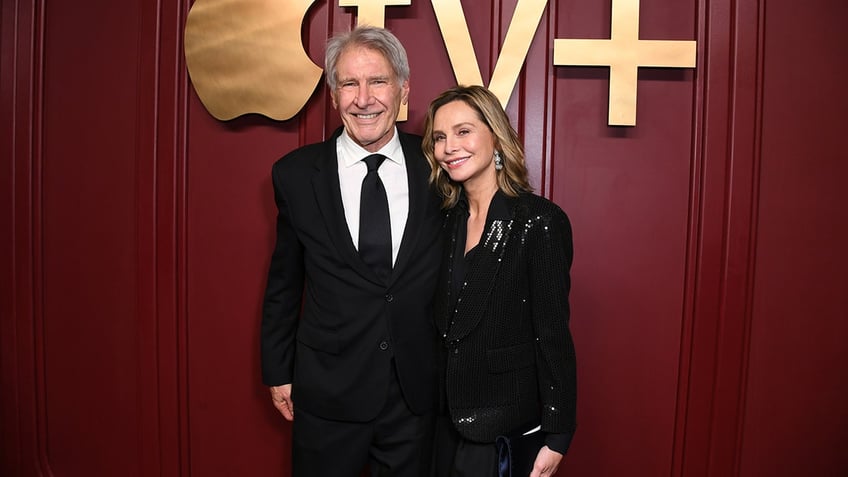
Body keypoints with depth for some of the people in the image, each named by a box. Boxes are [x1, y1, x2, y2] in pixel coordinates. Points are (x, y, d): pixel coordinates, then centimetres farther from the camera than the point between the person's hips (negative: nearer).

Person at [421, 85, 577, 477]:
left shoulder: (540, 221, -16)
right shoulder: (449, 218, 3)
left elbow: (554, 338, -15)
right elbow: (445, 328, 8)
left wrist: (556, 438, -14)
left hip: (508, 430, -6)